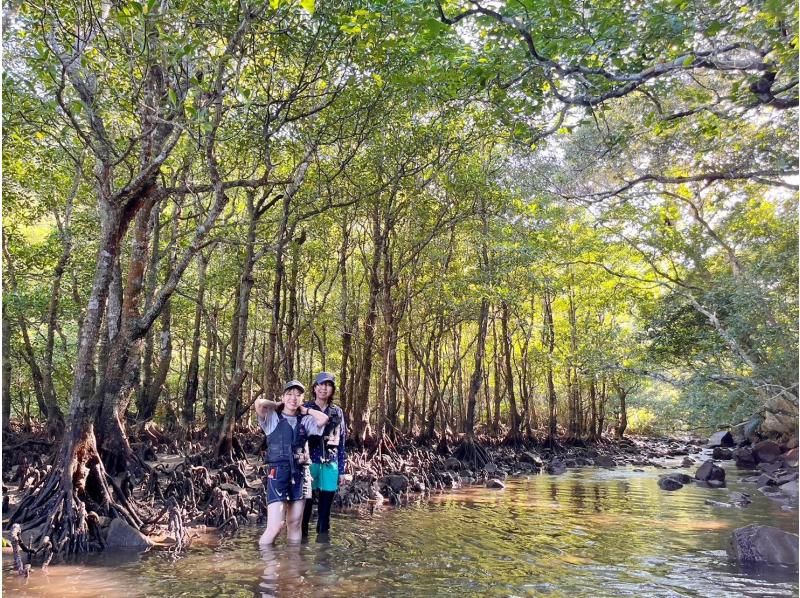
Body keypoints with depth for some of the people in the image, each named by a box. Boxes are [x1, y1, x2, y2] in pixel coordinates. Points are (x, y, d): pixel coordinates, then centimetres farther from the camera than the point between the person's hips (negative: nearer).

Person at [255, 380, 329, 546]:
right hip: (278, 473, -4)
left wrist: (305, 410, 8)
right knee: (275, 526, -10)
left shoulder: (305, 421, 11)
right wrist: (278, 406, 3)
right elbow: (259, 403, -14)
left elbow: (324, 419, -5)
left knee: (295, 525, 11)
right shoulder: (273, 418, 3)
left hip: (300, 474, 4)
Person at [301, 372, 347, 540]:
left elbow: (341, 442, 12)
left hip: (330, 465, 3)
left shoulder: (337, 412, 10)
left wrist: (342, 469, 9)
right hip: (309, 462, -2)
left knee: (325, 507, 9)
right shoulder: (305, 409, 2)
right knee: (306, 504, 0)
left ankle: (323, 536, 19)